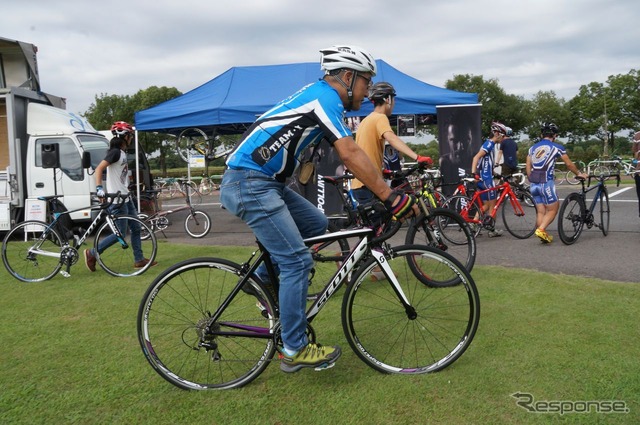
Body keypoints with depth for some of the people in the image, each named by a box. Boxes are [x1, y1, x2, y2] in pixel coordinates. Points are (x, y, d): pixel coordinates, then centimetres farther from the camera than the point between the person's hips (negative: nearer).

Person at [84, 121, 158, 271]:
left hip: (125, 197, 10)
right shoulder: (115, 152, -15)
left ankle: (139, 260, 17)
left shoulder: (122, 152, 13)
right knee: (120, 232, -6)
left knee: (136, 228, 10)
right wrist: (99, 188, -33)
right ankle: (92, 254, 5)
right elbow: (98, 169, -23)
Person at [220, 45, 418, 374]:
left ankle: (264, 279, 20)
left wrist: (384, 188, 19)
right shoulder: (326, 97, -11)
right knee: (297, 261, -9)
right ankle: (295, 350, 2)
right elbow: (350, 155, -21)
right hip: (249, 183, -10)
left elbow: (348, 154, 22)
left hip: (264, 181, 10)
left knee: (316, 224, 15)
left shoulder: (318, 95, 19)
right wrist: (391, 197, -21)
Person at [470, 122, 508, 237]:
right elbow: (476, 157, -26)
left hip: (482, 178, 9)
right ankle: (492, 230, 11)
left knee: (486, 205, 13)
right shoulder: (489, 144, -13)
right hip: (486, 179, -9)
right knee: (493, 204, 2)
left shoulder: (489, 144, 17)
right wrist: (473, 173, -34)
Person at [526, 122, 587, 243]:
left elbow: (528, 168, 11)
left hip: (534, 184, 5)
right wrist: (579, 173, 27)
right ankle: (541, 229, -12)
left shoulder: (533, 148, 15)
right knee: (552, 209, 5)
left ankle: (543, 235, 11)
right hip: (546, 183, -5)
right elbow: (569, 164, 11)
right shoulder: (557, 147, 2)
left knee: (540, 212, 11)